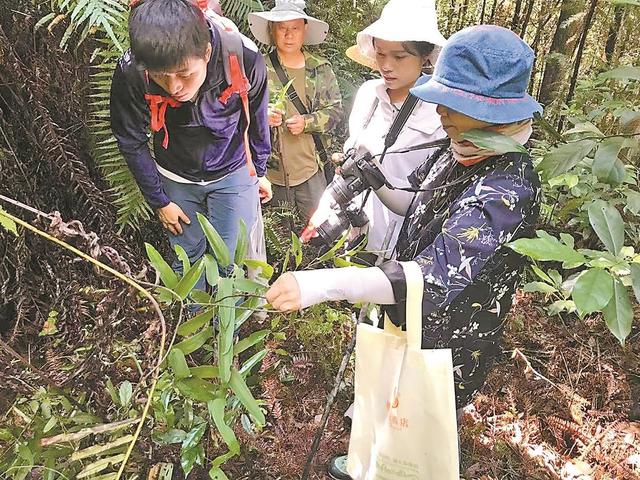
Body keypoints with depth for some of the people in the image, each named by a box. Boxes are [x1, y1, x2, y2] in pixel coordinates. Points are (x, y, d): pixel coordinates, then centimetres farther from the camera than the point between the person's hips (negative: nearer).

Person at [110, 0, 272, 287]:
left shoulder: (244, 59, -29)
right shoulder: (130, 73, -28)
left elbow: (257, 120, -8)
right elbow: (131, 142, -9)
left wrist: (259, 172, 5)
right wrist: (158, 200, -4)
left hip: (233, 175, -1)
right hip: (176, 179, 1)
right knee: (187, 259, 13)